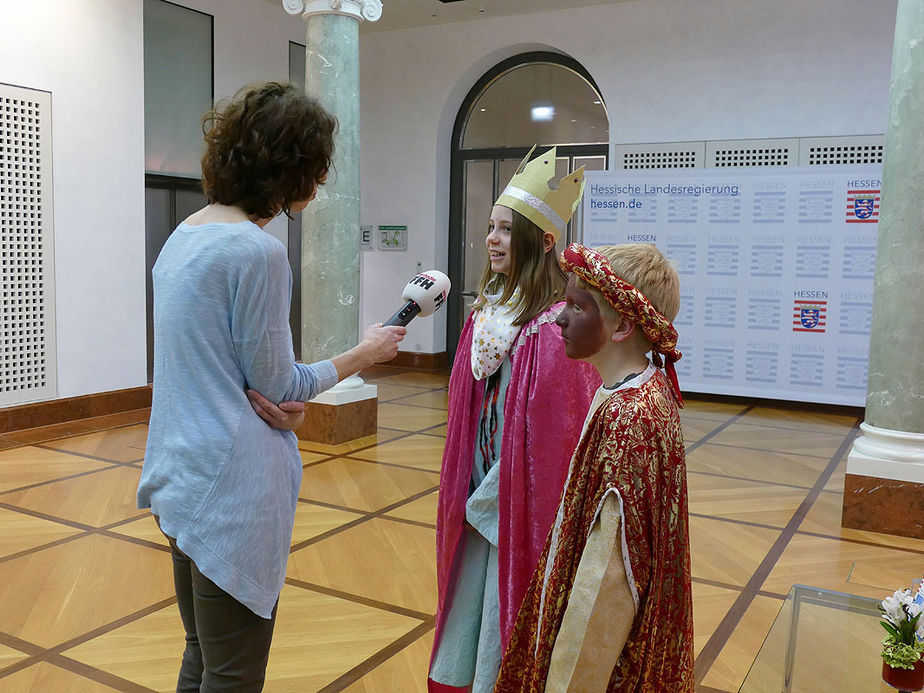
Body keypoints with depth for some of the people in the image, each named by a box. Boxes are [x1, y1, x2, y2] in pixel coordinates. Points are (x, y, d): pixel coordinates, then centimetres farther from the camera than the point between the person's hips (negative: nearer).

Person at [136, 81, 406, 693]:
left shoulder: (184, 236, 8)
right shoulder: (257, 251, -20)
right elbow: (277, 382, -12)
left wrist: (270, 399, -5)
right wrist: (366, 353, 3)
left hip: (182, 476, 9)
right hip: (234, 487, -9)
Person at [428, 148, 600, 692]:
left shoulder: (553, 329, -21)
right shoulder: (487, 312, 5)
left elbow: (549, 438, -20)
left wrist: (485, 503, -10)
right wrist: (470, 498, 10)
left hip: (519, 504, -7)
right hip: (481, 498, 8)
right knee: (468, 610, 20)